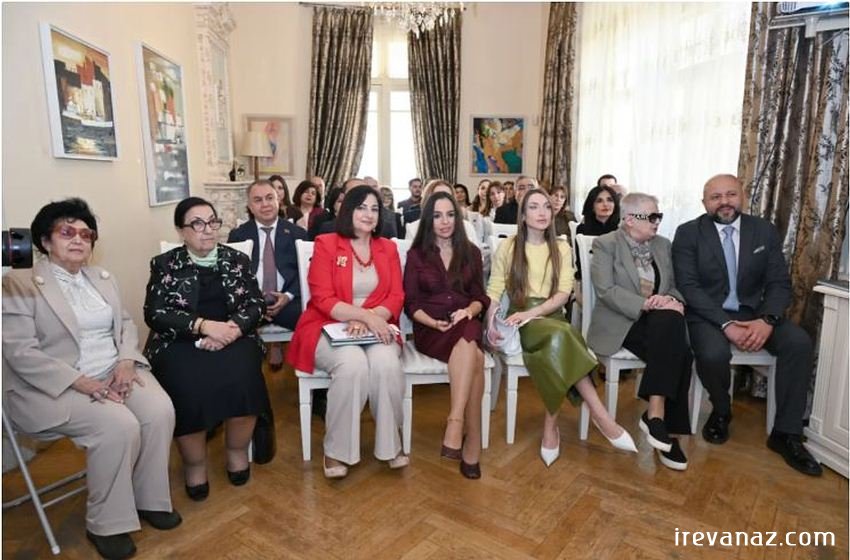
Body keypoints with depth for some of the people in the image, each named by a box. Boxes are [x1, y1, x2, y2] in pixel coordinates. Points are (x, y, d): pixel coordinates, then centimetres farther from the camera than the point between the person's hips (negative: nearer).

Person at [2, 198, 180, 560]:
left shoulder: (103, 279, 14)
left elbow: (125, 323, 13)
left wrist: (126, 362, -8)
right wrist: (83, 383, -21)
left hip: (115, 372, 6)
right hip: (56, 386, -5)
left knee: (161, 411, -20)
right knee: (118, 426, -29)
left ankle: (149, 498, 1)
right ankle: (106, 523, -7)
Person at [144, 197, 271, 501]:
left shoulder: (237, 259, 12)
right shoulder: (165, 264, 7)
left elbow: (256, 304, 5)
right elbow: (154, 314, -3)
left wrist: (233, 327, -16)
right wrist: (204, 325, -17)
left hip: (233, 338, 1)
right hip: (180, 343, 0)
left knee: (241, 379, -29)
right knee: (189, 388, -30)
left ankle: (237, 451, -2)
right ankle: (194, 463, -4)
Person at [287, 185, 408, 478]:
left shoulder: (388, 248, 11)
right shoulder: (326, 244, 0)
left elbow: (396, 297, 3)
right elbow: (322, 299, -9)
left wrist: (368, 319, -16)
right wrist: (365, 314, -22)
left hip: (376, 327, 3)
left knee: (387, 364, -30)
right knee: (352, 364, -33)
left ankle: (390, 444, -9)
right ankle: (336, 449, -12)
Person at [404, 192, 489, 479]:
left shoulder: (471, 252, 15)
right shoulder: (416, 255, 8)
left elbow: (480, 297, 11)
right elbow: (411, 304, 3)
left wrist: (469, 311, -13)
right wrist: (435, 323, -15)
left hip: (467, 326, 2)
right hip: (429, 331, -2)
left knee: (468, 336, -37)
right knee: (474, 357, -34)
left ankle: (455, 423, -36)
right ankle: (471, 440, -29)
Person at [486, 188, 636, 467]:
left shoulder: (562, 249, 13)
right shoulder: (507, 247, 7)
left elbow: (563, 293, 0)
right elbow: (494, 291, 2)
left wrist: (532, 312, -18)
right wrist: (491, 323, -17)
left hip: (550, 317, 2)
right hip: (520, 320, -2)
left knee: (558, 341, -37)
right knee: (560, 336, -36)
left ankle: (551, 424, -27)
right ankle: (601, 415, -33)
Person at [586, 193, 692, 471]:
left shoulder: (663, 245, 17)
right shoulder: (606, 244, -1)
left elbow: (675, 286, 15)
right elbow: (605, 290, -12)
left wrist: (673, 300, -9)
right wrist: (644, 304, -23)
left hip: (659, 321, 5)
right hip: (620, 321, -5)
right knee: (676, 354, -29)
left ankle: (656, 414, -26)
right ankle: (660, 419, -19)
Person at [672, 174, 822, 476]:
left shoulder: (765, 231, 4)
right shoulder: (688, 233, -6)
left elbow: (780, 283, 1)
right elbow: (688, 286, -13)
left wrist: (767, 320, -19)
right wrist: (726, 324, -24)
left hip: (754, 313, 4)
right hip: (707, 314, -3)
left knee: (799, 342, -21)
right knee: (714, 353, -33)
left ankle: (786, 433, -7)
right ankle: (721, 411, 3)